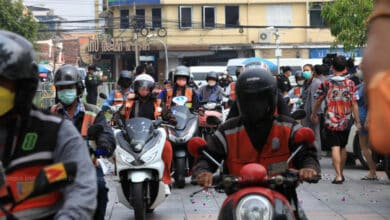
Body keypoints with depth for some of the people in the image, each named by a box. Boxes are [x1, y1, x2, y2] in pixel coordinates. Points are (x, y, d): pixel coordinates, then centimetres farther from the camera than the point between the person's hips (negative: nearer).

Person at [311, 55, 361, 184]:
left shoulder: (326, 84, -4)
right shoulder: (350, 84, -3)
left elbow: (318, 102, 6)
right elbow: (354, 104, -4)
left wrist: (314, 115, 23)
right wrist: (357, 121, 2)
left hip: (331, 121, -2)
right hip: (346, 122, 2)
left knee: (335, 148, -4)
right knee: (343, 147, 17)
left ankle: (338, 176, -15)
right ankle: (341, 173, 28)